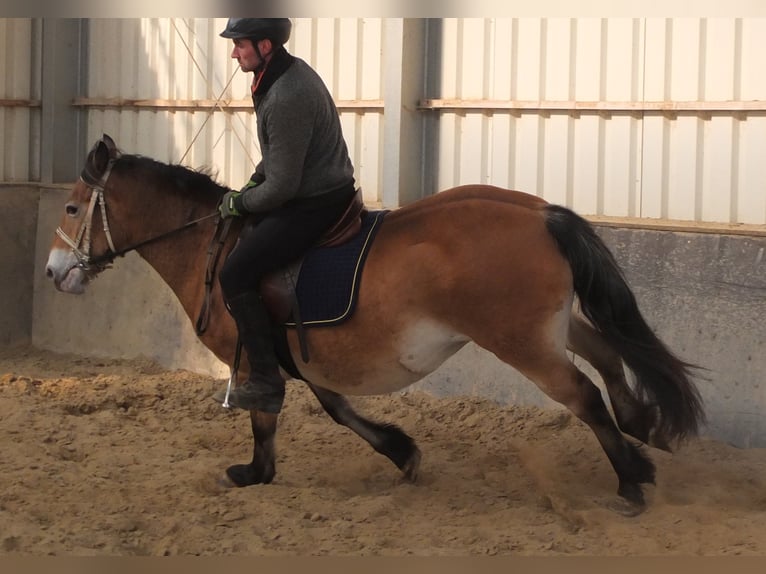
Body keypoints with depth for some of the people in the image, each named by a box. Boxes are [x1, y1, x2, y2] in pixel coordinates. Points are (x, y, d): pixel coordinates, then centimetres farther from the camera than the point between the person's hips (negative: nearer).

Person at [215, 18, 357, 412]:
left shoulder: (286, 98, -27)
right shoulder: (289, 71, 5)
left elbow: (281, 187, -23)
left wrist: (239, 203, -7)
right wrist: (254, 182, 11)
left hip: (314, 206, -11)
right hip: (324, 188, 11)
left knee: (234, 275, -13)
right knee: (244, 235, 24)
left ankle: (266, 384, -8)